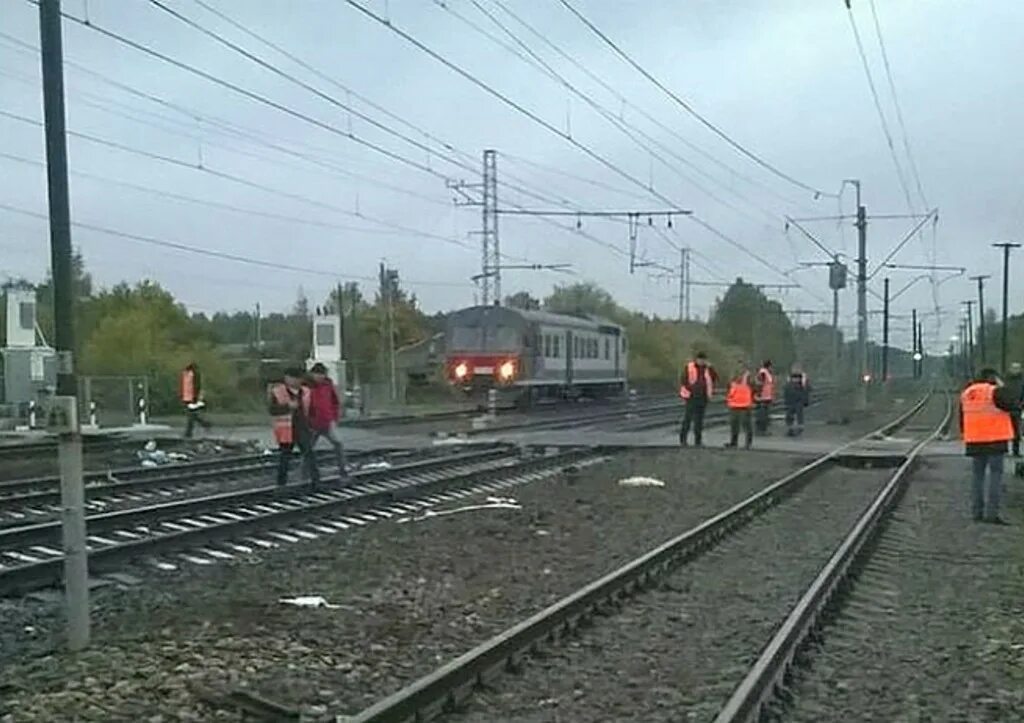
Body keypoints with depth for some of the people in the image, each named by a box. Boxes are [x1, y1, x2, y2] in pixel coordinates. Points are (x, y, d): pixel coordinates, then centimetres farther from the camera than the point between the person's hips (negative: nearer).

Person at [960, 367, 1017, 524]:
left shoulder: (966, 394, 11)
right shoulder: (995, 391, -11)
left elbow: (962, 419, 15)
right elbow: (1013, 405, -10)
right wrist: (1003, 387, -1)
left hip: (974, 441, 6)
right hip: (995, 440, -6)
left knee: (977, 475, 12)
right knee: (995, 474, -2)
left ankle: (977, 512, 13)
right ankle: (991, 513, -7)